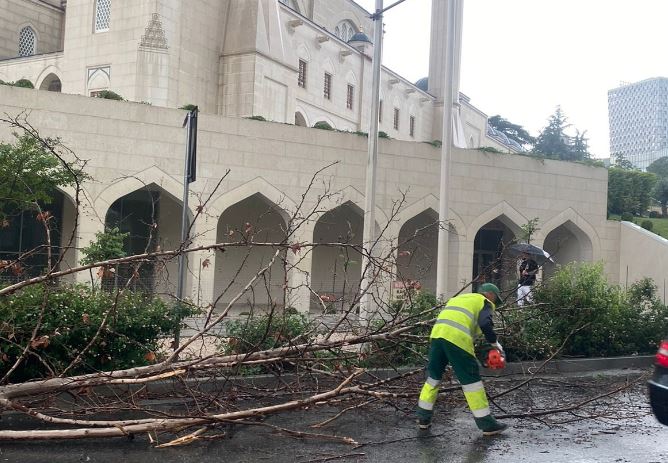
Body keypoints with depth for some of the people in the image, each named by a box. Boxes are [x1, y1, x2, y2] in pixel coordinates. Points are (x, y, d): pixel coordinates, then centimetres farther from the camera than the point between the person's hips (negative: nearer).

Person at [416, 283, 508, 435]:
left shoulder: (458, 298, 34)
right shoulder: (485, 303, 15)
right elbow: (485, 324, -6)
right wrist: (495, 343, 8)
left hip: (436, 334, 6)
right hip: (457, 339, -6)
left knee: (434, 376, 19)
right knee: (471, 380, 2)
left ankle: (423, 417, 22)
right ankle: (487, 424, 8)